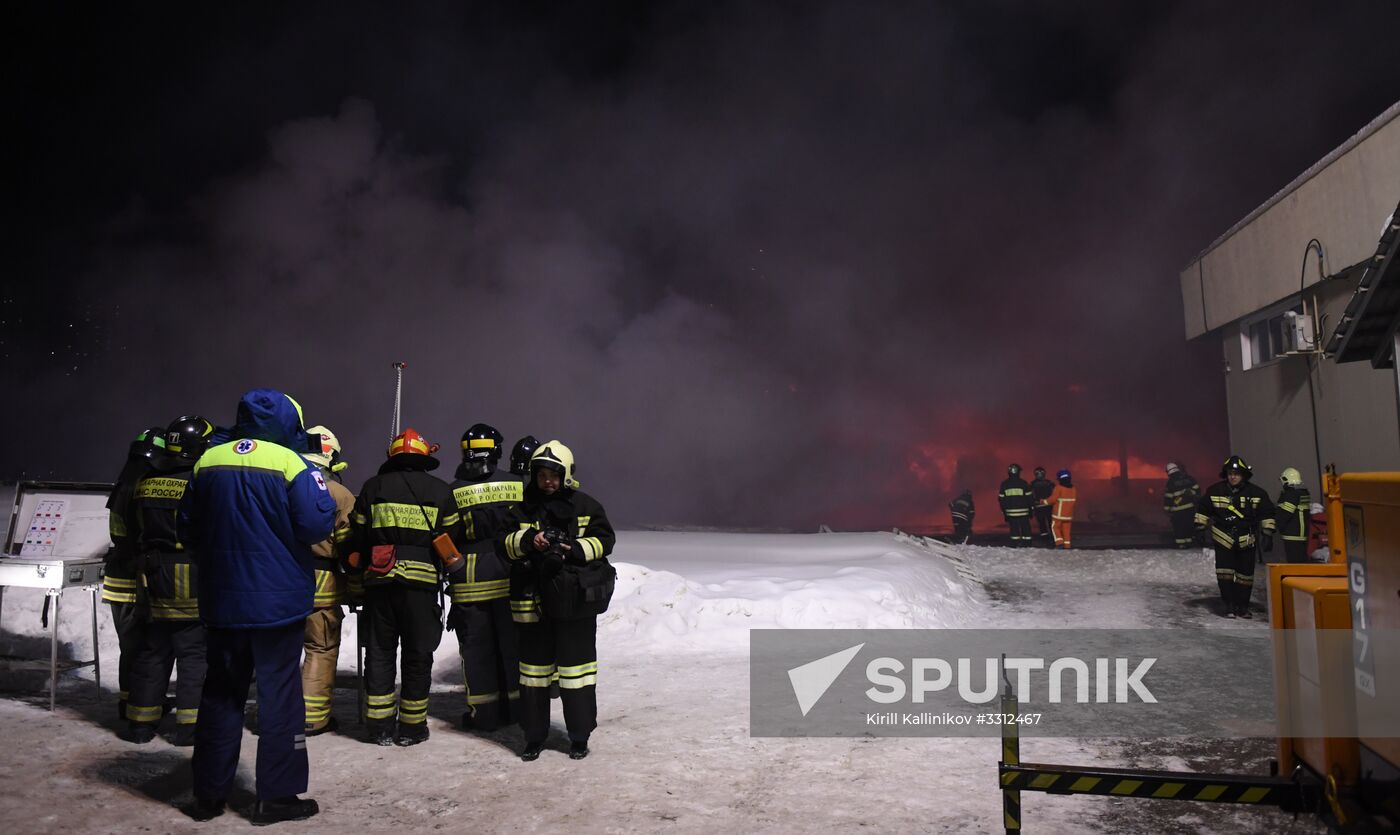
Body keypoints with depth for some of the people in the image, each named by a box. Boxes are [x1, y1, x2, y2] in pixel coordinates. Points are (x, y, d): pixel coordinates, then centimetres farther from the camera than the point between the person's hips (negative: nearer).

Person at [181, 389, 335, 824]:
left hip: (222, 600, 5)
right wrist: (320, 488, -1)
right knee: (279, 693, 5)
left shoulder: (208, 461, 2)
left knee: (221, 693, 16)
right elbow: (317, 524, -19)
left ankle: (209, 793, 24)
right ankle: (276, 795, 10)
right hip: (278, 600, -5)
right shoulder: (291, 463, -13)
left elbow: (188, 522, 11)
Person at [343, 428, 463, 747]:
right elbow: (453, 539, 7)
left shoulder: (373, 487, 9)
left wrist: (360, 575, 21)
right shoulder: (440, 490, 6)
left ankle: (379, 725, 15)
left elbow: (356, 539, 10)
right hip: (422, 581, -2)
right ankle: (412, 727, 12)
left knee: (379, 652, 11)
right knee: (418, 655, 7)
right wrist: (447, 570, 23)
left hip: (379, 581, 2)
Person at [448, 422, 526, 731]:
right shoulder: (517, 485, -2)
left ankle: (484, 713, 14)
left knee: (477, 648, 9)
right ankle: (517, 705, 21)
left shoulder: (453, 492, -4)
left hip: (470, 586, -1)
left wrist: (449, 578, 11)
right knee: (512, 644, 12)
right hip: (511, 581, 1)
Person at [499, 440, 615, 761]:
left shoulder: (585, 505, 2)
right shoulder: (522, 508, 7)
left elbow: (605, 539, -1)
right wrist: (528, 540, -18)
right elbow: (504, 542, 2)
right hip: (532, 599, 2)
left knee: (576, 665, 3)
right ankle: (534, 735, 24)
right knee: (534, 665, 11)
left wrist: (577, 549, -18)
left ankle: (579, 736, 16)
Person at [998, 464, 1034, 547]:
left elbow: (1001, 499, 4)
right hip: (1023, 511, -2)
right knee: (1025, 528, 6)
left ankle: (1015, 544, 4)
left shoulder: (1004, 484, 2)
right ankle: (1027, 544, 5)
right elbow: (1029, 497, -2)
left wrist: (1004, 511, 11)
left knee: (1014, 528, 6)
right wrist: (1031, 510, 6)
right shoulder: (1023, 483, -5)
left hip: (1010, 512, 2)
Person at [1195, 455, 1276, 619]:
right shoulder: (1215, 491, -2)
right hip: (1223, 538, 0)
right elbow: (1203, 509, 8)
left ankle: (1243, 606, 19)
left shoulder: (1256, 493, -2)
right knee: (1224, 572, -10)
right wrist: (1199, 527, 5)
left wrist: (1268, 535, 0)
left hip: (1246, 540, 1)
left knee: (1245, 573, 6)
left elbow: (1267, 514, 4)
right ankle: (1229, 605, 0)